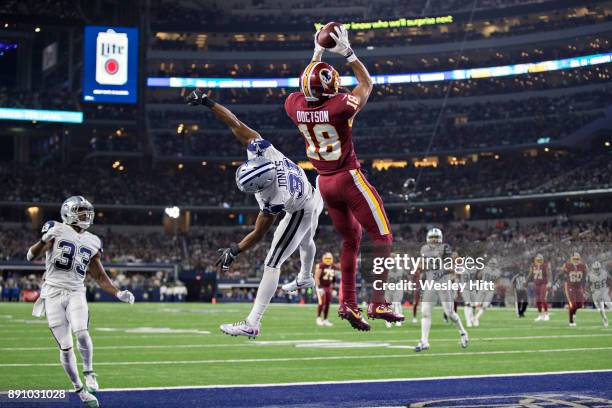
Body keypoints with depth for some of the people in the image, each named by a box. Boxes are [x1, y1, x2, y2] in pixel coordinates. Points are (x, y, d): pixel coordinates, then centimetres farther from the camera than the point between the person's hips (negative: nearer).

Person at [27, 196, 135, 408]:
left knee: (82, 334, -24)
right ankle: (80, 389, 11)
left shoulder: (91, 242, 12)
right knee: (65, 347, -2)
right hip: (53, 293, -3)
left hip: (76, 293, 3)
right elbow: (31, 257, -10)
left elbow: (100, 276, 16)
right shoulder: (57, 231, -3)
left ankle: (89, 373, -2)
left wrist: (118, 293, 2)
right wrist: (44, 240, -30)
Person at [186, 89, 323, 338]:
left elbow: (258, 234, -30)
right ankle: (305, 279, 67)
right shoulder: (261, 150, -32)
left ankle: (252, 324, -10)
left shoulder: (272, 200, -43)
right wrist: (207, 102, -27)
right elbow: (236, 124, -26)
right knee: (305, 242, 36)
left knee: (272, 264, -10)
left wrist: (234, 250, -23)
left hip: (301, 213, -8)